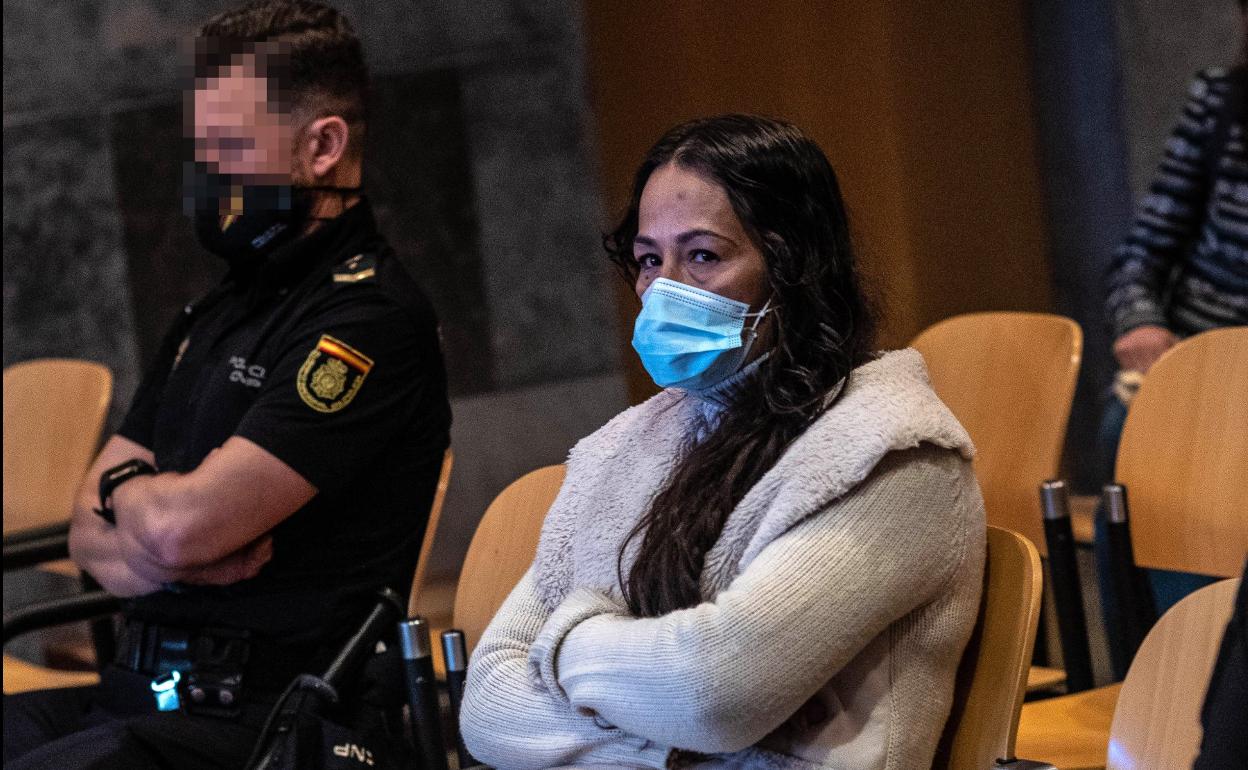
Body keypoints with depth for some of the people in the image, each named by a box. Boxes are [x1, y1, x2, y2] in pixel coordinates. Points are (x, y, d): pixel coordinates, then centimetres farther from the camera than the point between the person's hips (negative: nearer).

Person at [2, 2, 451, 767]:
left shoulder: (371, 317, -11)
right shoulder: (215, 316, 19)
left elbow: (184, 524, -18)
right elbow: (90, 531, 16)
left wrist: (124, 487, 6)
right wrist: (150, 554, -8)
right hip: (140, 691, 9)